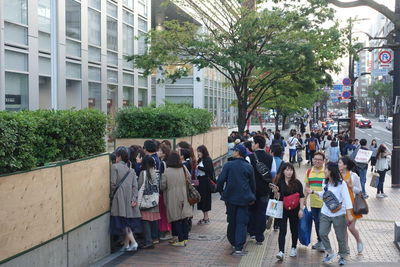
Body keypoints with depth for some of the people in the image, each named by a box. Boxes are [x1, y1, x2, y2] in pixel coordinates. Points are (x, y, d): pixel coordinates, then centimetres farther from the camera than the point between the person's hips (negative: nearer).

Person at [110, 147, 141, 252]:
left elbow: (113, 184, -10)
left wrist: (113, 192, 9)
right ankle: (126, 244, 15)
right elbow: (135, 186, 5)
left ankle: (133, 242, -15)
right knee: (128, 222, 11)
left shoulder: (114, 167, -4)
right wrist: (134, 199, 0)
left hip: (120, 198, -6)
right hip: (130, 198, 6)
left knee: (123, 221, -4)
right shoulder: (131, 170, 14)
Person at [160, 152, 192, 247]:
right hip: (184, 198, 4)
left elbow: (163, 186, -10)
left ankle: (181, 240, 5)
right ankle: (185, 238, 16)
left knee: (176, 220, 4)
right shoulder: (183, 169, -4)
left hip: (173, 199, -3)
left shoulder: (167, 171, -14)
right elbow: (189, 179, 10)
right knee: (184, 219, 11)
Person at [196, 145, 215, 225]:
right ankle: (205, 217, 20)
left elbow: (208, 169, -22)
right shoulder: (200, 160, 14)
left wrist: (199, 167, -20)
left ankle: (206, 218, 5)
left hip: (205, 181, -8)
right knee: (202, 198, 11)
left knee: (205, 198, -3)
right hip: (201, 181, 8)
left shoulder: (208, 160, -10)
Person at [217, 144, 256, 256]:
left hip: (230, 197, 0)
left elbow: (220, 180, -9)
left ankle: (232, 241, 32)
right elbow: (252, 184, 7)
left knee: (231, 221, 16)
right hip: (243, 198, 0)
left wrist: (221, 192, 8)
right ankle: (238, 248, -6)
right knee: (241, 222, 0)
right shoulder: (249, 167, 1)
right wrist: (252, 197, 20)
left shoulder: (228, 165, -6)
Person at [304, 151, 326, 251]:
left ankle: (323, 242, 12)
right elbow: (307, 186, 14)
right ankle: (319, 241, 31)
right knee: (316, 221, 15)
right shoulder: (309, 171, 6)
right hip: (313, 202, 5)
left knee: (321, 221, -6)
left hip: (324, 202, -5)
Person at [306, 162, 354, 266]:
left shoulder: (341, 183, -14)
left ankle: (342, 256, 26)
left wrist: (349, 214, -20)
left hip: (338, 214, -5)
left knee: (341, 237, 6)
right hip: (325, 213, 5)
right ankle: (330, 253, 18)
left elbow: (346, 199, -15)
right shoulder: (325, 183, 5)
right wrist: (313, 192, 12)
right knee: (322, 233, -2)